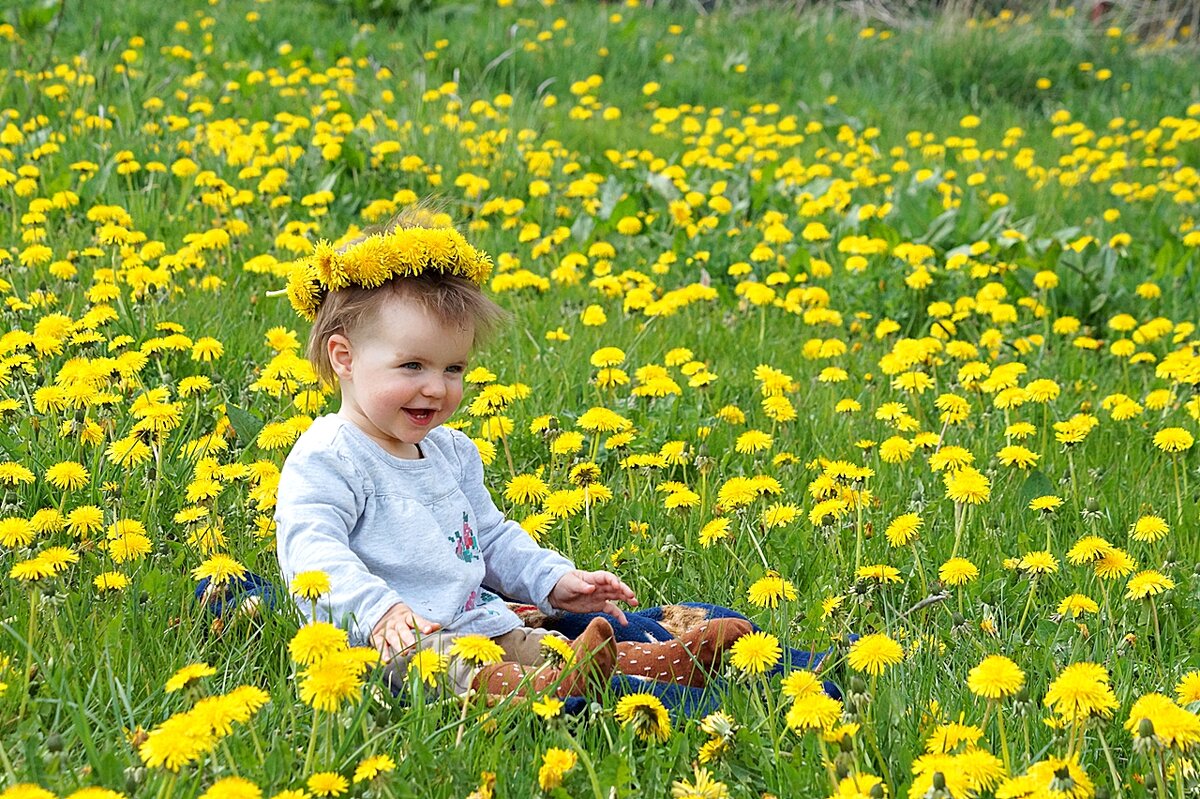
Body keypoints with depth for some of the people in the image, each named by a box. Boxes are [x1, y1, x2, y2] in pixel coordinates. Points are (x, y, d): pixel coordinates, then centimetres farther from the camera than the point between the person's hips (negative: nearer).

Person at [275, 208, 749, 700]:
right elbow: (311, 551, -23)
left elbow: (492, 539, 30)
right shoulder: (326, 460, -9)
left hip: (485, 628, 9)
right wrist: (379, 610, -38)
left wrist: (553, 578, 13)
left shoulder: (452, 452, 20)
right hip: (389, 642, -9)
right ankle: (551, 689, -60)